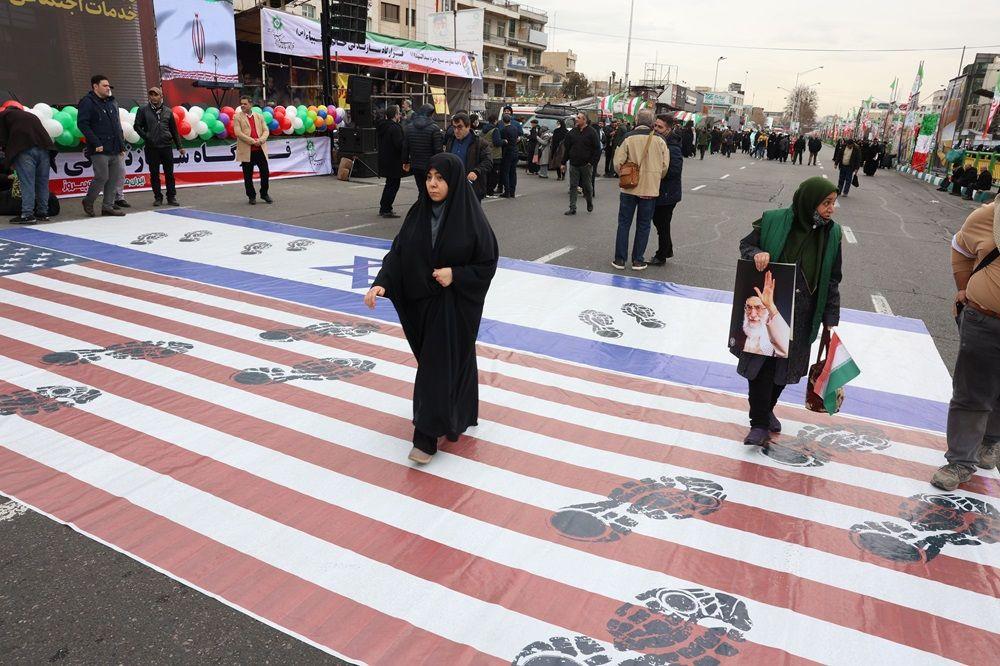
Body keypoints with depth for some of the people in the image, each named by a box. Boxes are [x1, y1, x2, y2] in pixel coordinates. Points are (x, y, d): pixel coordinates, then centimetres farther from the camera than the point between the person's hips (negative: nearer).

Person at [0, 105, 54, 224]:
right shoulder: (31, 116, 32)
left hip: (24, 150, -5)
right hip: (43, 147, 5)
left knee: (27, 183, -7)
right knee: (43, 182, 9)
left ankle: (27, 215, -10)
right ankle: (43, 213, 14)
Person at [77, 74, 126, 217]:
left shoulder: (112, 102, 18)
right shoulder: (87, 102, -5)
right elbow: (82, 124, -13)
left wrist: (122, 146, 15)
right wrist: (96, 143, -18)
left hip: (115, 150, 7)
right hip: (100, 150, -7)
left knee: (115, 177, 6)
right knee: (102, 177, -6)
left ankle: (108, 206, 16)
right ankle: (88, 202, 16)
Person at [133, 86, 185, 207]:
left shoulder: (167, 111, 10)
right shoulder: (143, 111, 4)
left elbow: (174, 130, 11)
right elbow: (137, 126, 3)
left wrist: (179, 146, 8)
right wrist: (146, 137, -10)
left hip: (167, 146, 1)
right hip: (151, 147, -1)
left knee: (169, 173, 3)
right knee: (154, 174, 4)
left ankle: (171, 197, 10)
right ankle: (158, 197, 12)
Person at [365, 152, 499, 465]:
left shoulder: (471, 218, -14)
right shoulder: (418, 212, 0)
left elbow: (488, 263, -9)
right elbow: (397, 253, -2)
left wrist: (456, 275, -22)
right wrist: (381, 283, -17)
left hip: (455, 304, -5)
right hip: (421, 301, 5)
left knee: (439, 365, -3)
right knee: (432, 358, 18)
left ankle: (427, 438, 6)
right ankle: (459, 415, 41)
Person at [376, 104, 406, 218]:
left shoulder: (382, 126, 9)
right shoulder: (395, 128, -20)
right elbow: (400, 145, -24)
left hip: (384, 160, 9)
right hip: (394, 162, -9)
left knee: (390, 184, 21)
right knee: (393, 185, 0)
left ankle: (383, 208, 28)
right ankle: (386, 210, 2)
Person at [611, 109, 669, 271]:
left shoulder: (629, 138, -9)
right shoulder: (659, 141, -4)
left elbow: (618, 163, -10)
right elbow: (665, 166, 0)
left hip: (629, 188, -1)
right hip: (650, 189, 1)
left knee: (624, 223, 9)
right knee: (643, 225, 10)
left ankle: (620, 259, 9)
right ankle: (637, 260, 13)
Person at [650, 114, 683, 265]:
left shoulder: (673, 148, -20)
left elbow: (674, 171, -27)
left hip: (667, 194, -9)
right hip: (658, 191, 9)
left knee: (662, 224, 4)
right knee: (657, 220, 19)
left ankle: (661, 256, 19)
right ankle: (667, 250, 37)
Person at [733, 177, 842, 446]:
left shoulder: (831, 233, -2)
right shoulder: (773, 221, -11)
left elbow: (832, 280, 4)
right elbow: (745, 244, 3)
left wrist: (830, 319, 3)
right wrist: (757, 253, -20)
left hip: (801, 317, 3)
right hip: (765, 309, -3)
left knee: (786, 366, 15)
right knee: (762, 364, -2)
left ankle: (766, 409, 38)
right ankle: (760, 423, 11)